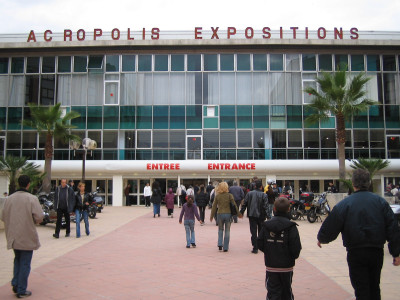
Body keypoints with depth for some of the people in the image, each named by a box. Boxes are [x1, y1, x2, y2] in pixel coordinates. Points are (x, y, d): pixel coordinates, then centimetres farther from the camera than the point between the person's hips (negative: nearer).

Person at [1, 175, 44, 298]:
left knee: (17, 260, 25)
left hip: (14, 236, 4)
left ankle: (15, 284, 22)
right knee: (25, 263, 7)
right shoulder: (32, 198, -16)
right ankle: (21, 291, 14)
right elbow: (39, 217, -19)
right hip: (27, 237, -4)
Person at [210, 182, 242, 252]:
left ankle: (220, 244, 2)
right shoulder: (229, 195, -5)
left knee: (220, 230, 18)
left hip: (220, 214, 1)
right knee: (227, 231, 8)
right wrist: (238, 213, 7)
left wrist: (211, 216, 13)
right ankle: (225, 247, 9)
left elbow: (214, 206, 3)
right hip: (228, 214, -1)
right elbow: (234, 204, -3)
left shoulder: (217, 196, -1)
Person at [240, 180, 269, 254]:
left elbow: (244, 204, 1)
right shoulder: (264, 195, -5)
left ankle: (255, 248, -3)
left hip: (252, 215, 0)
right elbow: (265, 206, -10)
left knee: (253, 232, 2)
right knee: (261, 231, 18)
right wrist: (265, 215, -6)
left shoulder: (249, 193, 0)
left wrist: (241, 213, 7)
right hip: (260, 216, 0)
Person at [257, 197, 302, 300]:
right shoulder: (291, 226, -12)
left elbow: (259, 244, -2)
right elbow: (296, 247, -15)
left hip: (270, 265, 1)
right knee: (286, 291, 17)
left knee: (272, 292, 5)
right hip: (286, 266, -1)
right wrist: (294, 257, 5)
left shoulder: (266, 225, -3)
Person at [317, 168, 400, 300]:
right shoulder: (381, 202, -2)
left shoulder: (344, 204, -11)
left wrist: (321, 239, 13)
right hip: (377, 251, 4)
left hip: (356, 253, -3)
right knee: (374, 288, 20)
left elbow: (330, 227, -8)